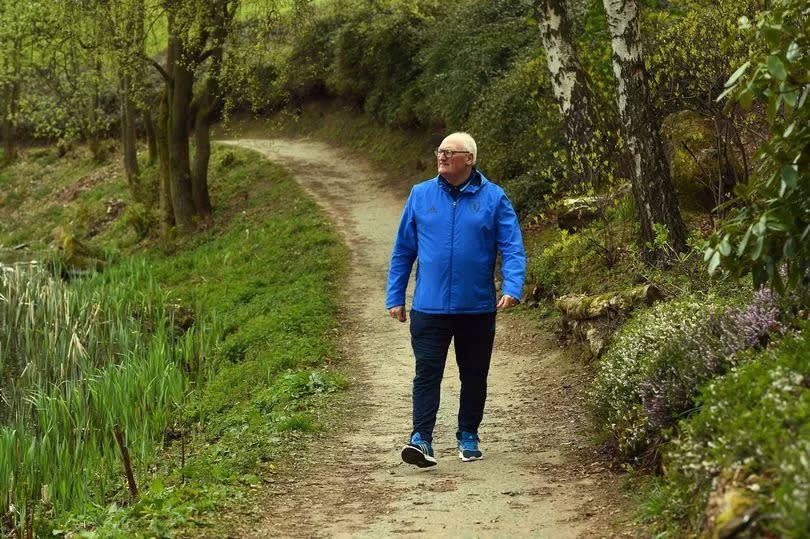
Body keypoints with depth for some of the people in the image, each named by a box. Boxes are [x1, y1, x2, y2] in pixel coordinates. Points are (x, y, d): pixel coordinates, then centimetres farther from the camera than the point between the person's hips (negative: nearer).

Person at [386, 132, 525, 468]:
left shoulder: (493, 198, 0)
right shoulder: (421, 195, 4)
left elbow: (513, 248, -3)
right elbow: (403, 251, 10)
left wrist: (512, 288, -19)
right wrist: (395, 297, 7)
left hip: (477, 309, 0)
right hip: (429, 308, 0)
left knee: (474, 376, 11)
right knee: (427, 373, -8)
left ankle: (469, 437, 25)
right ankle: (421, 439, -10)